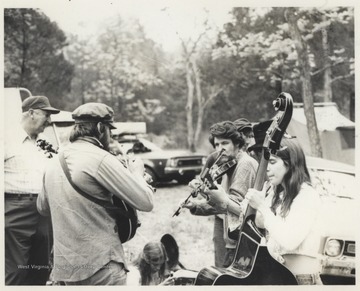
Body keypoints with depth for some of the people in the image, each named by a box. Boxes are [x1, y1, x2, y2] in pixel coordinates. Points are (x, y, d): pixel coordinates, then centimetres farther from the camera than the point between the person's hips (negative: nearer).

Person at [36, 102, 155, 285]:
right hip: (100, 265, -7)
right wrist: (137, 172, 4)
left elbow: (43, 208, 24)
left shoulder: (55, 162, 8)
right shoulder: (100, 158, -14)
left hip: (64, 266, 7)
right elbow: (145, 202, -13)